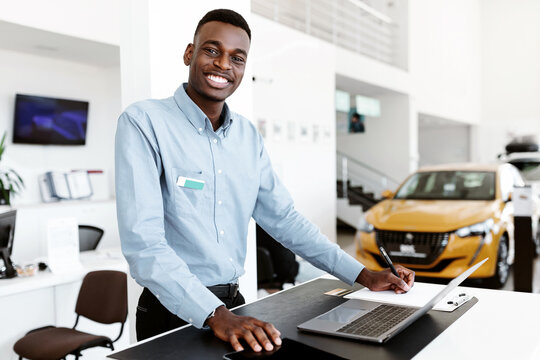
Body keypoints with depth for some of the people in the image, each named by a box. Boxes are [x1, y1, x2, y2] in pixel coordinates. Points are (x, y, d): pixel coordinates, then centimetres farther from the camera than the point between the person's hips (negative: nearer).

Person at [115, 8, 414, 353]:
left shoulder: (248, 135, 7)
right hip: (173, 313, -4)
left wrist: (364, 276, 4)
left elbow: (284, 218, 9)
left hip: (234, 304, 5)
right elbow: (143, 241, -21)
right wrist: (215, 315, -31)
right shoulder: (143, 122, -12)